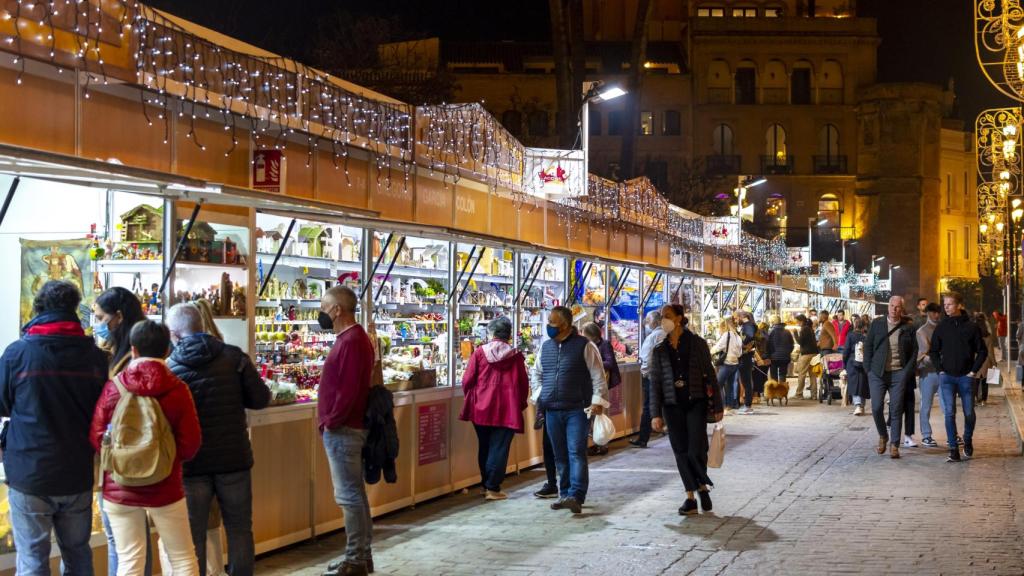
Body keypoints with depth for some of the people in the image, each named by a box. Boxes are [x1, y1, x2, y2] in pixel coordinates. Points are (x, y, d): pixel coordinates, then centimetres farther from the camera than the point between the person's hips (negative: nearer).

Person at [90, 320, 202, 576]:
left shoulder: (112, 387, -5)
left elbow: (96, 438, -1)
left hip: (119, 489, 1)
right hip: (165, 488, -1)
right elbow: (190, 444, -8)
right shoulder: (177, 389, -9)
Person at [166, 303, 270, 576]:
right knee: (239, 530, 13)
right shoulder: (234, 357, -5)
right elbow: (261, 399, -3)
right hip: (234, 458, 1)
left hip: (192, 462, -1)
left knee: (193, 536, 9)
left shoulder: (170, 368, -7)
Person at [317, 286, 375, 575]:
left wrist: (330, 421, -15)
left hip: (342, 429, -11)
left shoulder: (351, 341, -17)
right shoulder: (351, 338, 16)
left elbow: (349, 390, -23)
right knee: (355, 494, 13)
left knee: (348, 496, -6)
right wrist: (330, 420, 14)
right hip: (346, 427, 11)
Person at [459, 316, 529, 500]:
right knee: (499, 448, 2)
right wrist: (520, 405, 15)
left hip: (481, 409, 2)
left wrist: (471, 399, 16)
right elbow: (523, 385, 0)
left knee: (484, 447, 16)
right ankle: (492, 488, -1)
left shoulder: (479, 352, -3)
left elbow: (467, 380, -2)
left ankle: (486, 484, 24)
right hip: (506, 410, -2)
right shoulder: (515, 356, -4)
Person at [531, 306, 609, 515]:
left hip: (576, 409, -5)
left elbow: (598, 376, -4)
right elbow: (536, 373, 25)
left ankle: (576, 496, -19)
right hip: (552, 410, 5)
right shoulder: (545, 346, 12)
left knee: (576, 452, -12)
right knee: (560, 455, 10)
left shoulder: (584, 346, -4)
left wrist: (597, 400, -13)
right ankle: (565, 494, 18)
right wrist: (539, 393, 10)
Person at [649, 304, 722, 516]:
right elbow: (655, 383, 7)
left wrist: (717, 405, -2)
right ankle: (691, 498, 11)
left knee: (696, 451, -10)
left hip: (696, 403, -3)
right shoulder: (660, 349, 7)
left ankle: (702, 486, 17)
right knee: (681, 452, 4)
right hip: (672, 405, 3)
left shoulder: (696, 343, 0)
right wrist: (656, 414, 1)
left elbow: (709, 374, 1)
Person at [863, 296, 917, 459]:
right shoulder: (877, 323, 6)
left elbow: (914, 351, 6)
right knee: (876, 407, -5)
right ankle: (882, 436, 21)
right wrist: (868, 369, 0)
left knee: (896, 410, -1)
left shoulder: (908, 328, 4)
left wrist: (907, 371, -3)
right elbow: (868, 346, 8)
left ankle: (894, 445, 5)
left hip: (898, 374, -1)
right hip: (877, 373, 1)